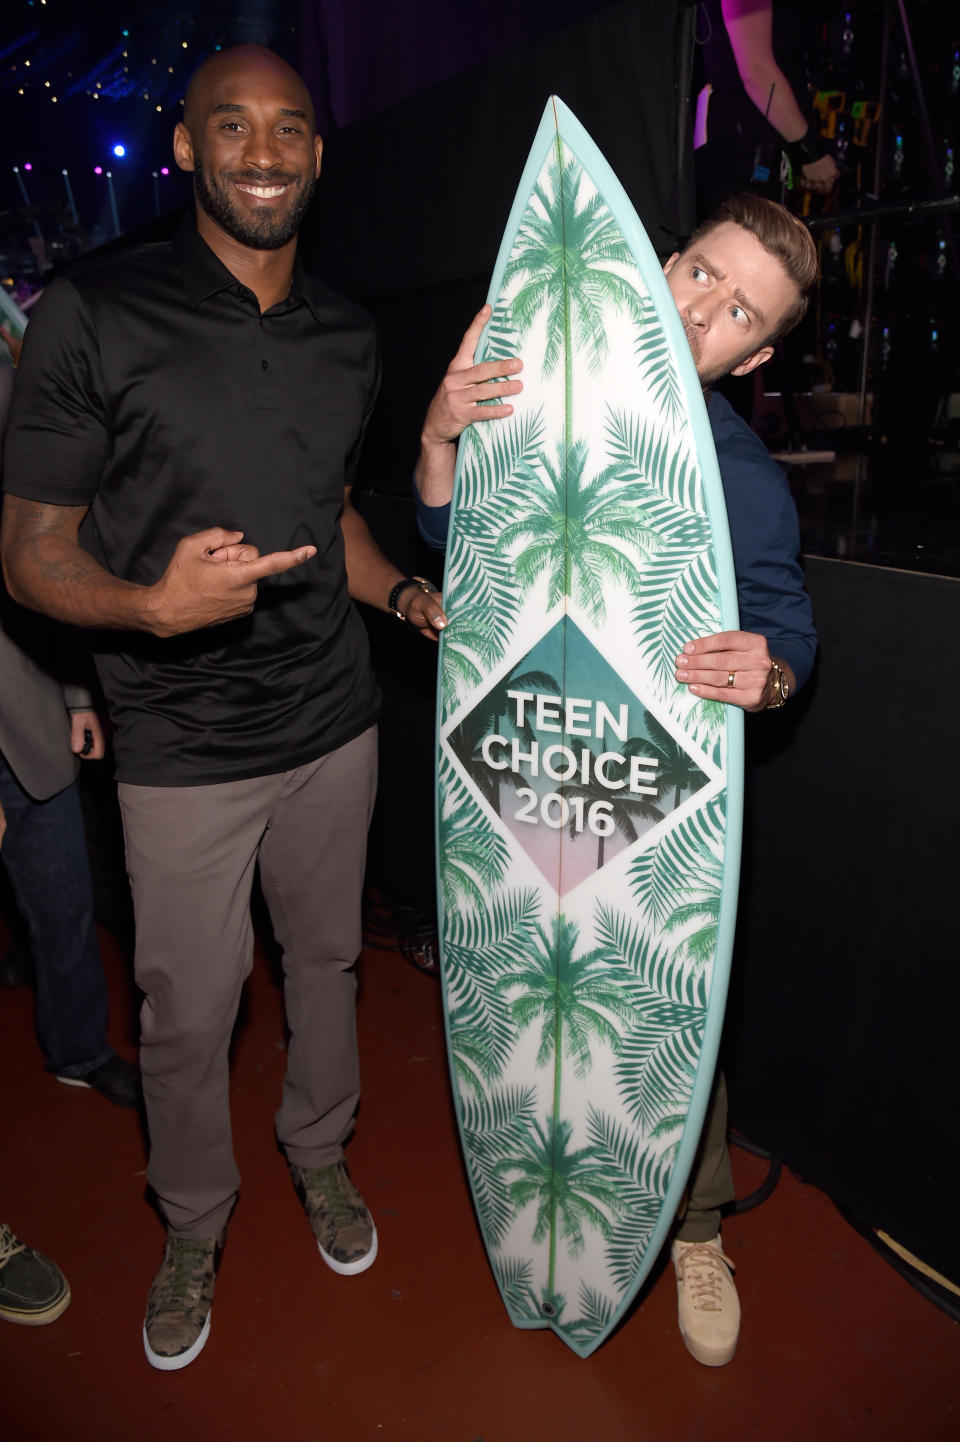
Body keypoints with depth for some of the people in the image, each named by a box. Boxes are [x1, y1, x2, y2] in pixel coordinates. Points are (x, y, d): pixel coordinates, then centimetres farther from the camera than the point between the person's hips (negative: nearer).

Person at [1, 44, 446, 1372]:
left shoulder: (347, 335, 7)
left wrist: (406, 593, 2)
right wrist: (153, 604, -28)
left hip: (333, 720, 5)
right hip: (182, 749, -4)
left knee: (326, 957, 19)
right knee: (188, 1013, 10)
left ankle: (321, 1157, 46)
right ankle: (195, 1223, 39)